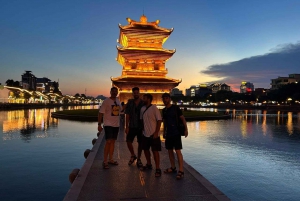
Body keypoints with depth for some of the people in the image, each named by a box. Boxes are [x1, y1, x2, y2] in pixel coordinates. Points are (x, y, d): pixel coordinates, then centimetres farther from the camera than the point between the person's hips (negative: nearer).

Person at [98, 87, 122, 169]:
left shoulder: (118, 100, 9)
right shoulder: (106, 101, -10)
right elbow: (100, 113, -12)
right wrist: (99, 124, -17)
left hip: (116, 125, 6)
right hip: (108, 125, -6)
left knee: (113, 142, 12)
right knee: (108, 142, -10)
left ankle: (111, 159, 23)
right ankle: (105, 161, -2)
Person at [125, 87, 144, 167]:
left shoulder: (143, 103, -1)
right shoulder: (130, 103, 1)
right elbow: (127, 115, 0)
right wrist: (126, 127, -4)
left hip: (141, 127, 0)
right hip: (132, 126, 1)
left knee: (140, 143, 6)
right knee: (128, 141, -3)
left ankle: (138, 159, 22)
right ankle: (133, 155, 23)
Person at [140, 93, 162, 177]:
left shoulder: (154, 108, -12)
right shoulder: (142, 109, 5)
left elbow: (159, 120, -13)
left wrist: (156, 132, -16)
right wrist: (142, 129, 9)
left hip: (153, 134, -6)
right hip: (145, 134, 7)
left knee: (155, 151, -3)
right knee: (146, 149, 16)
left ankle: (158, 169, 6)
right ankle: (149, 164, 35)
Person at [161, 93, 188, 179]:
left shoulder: (175, 108, -6)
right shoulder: (164, 110, 10)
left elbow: (182, 118, -6)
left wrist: (186, 129, -14)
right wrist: (164, 132, 18)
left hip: (176, 133, -6)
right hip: (168, 133, 6)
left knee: (178, 151, -9)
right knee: (170, 150, 11)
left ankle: (181, 171, -7)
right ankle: (173, 168, 25)